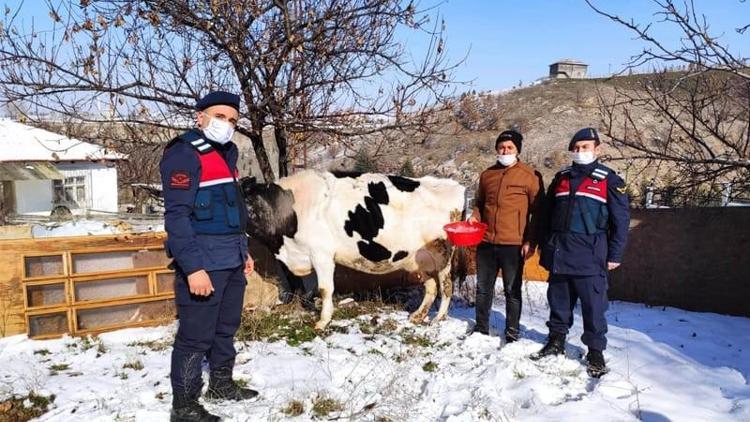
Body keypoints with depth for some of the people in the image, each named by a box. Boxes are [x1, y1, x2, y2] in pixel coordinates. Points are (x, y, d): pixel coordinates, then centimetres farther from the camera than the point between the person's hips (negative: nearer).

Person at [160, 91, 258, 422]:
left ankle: (222, 384, 36)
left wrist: (243, 250, 21)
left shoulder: (226, 152, 16)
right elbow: (177, 216, -18)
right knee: (196, 335, -1)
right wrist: (192, 267, -24)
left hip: (232, 260, 9)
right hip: (203, 261, -9)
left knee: (227, 328, 20)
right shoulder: (184, 153, -11)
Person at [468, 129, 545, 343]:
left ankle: (512, 332, 18)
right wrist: (474, 217, 3)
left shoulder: (529, 175, -2)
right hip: (486, 242, 5)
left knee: (512, 290, 6)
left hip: (513, 244, -4)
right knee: (483, 287, 13)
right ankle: (481, 328, 26)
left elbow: (538, 211, -2)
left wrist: (530, 241, -7)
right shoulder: (487, 175, 11)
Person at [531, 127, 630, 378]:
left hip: (590, 256, -4)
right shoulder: (561, 178, 13)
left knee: (593, 305, 0)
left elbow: (621, 220, -1)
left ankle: (595, 352, 12)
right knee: (558, 300, 13)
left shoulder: (609, 180, 0)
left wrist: (615, 255, -5)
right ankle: (556, 341, 27)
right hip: (559, 253, 4)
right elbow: (547, 214, 18)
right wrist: (545, 245, 14)